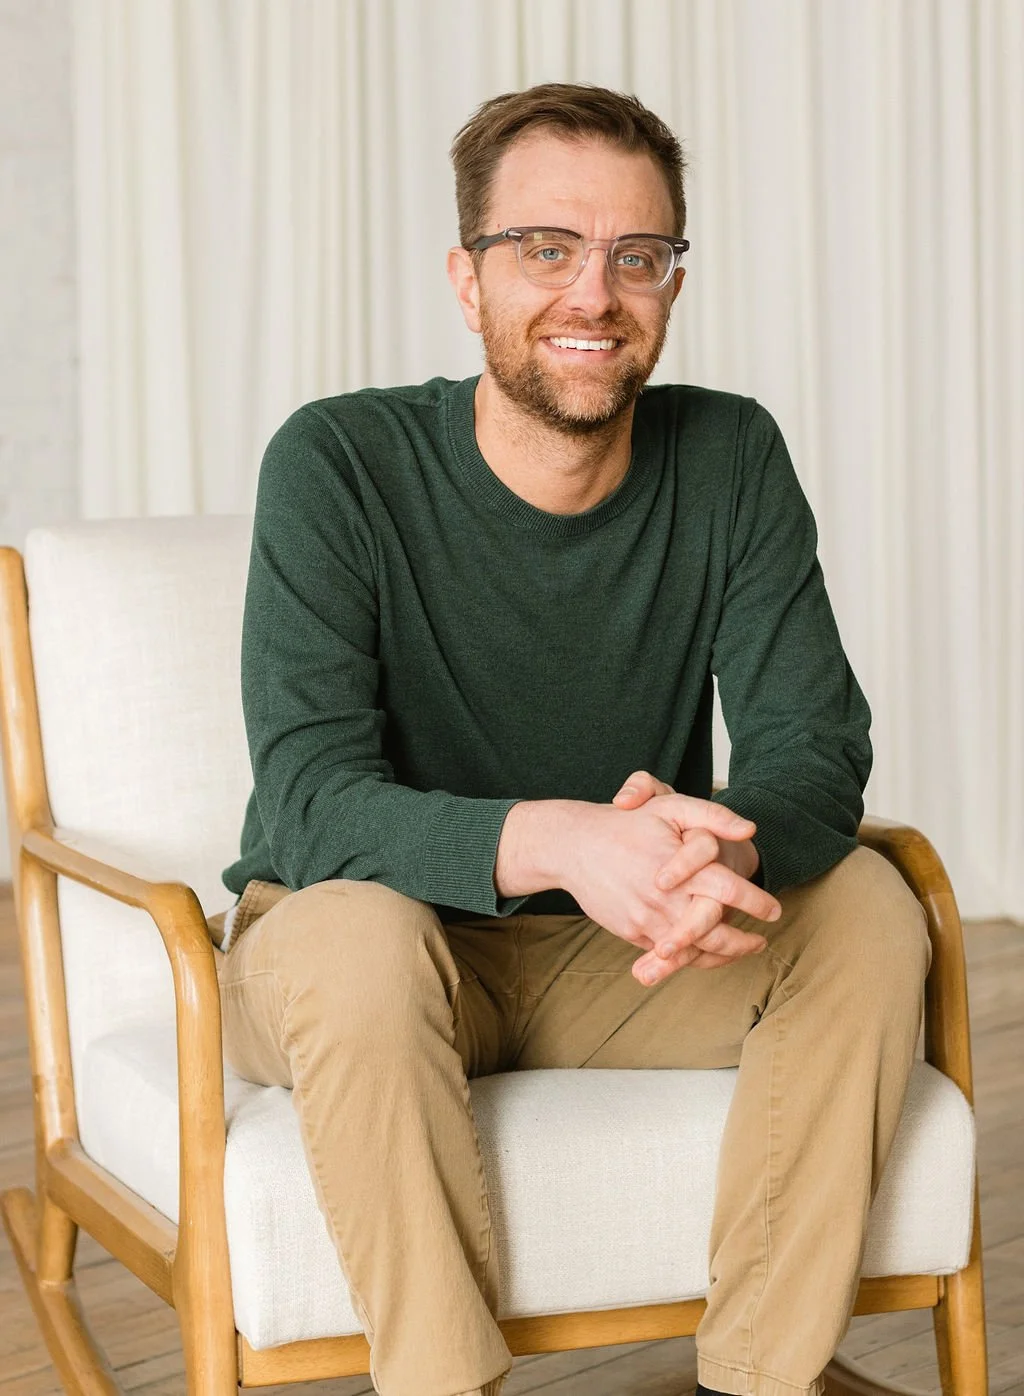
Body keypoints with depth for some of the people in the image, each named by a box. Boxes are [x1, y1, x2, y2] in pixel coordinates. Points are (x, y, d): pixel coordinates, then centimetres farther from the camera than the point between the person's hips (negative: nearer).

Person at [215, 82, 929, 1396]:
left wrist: (730, 849, -37)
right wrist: (554, 842, -45)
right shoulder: (340, 464, -17)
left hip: (614, 958, 3)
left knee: (867, 911, -19)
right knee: (354, 932, -35)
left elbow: (814, 746, -12)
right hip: (365, 946, -3)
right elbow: (311, 797, -26)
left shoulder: (730, 460, -6)